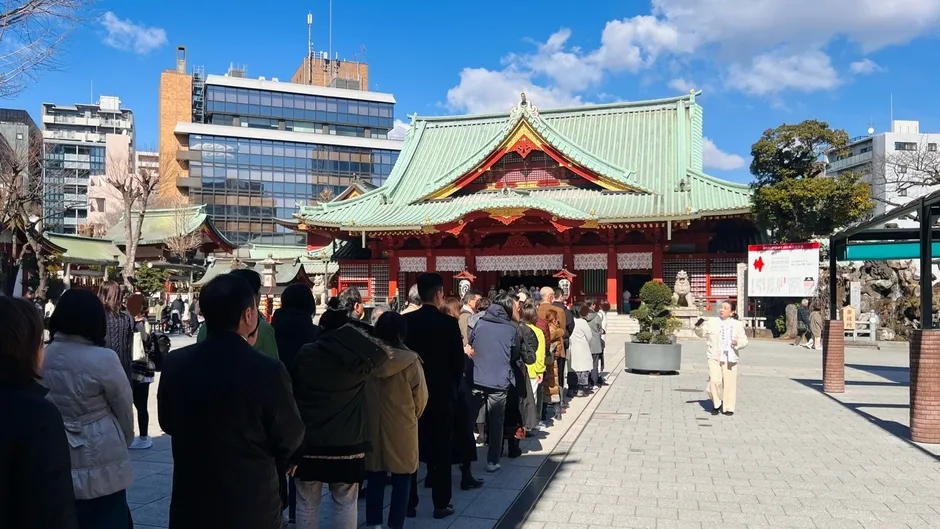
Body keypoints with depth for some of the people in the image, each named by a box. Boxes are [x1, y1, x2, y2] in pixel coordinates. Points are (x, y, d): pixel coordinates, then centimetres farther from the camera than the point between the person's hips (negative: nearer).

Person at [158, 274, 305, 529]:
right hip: (251, 508, -3)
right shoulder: (268, 371, -22)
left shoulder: (174, 363, -9)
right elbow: (291, 439, -10)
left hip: (191, 506, 4)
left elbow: (168, 423, 7)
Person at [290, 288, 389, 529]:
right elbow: (382, 351, 7)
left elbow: (291, 393, 0)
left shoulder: (305, 354, -7)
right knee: (345, 505, 11)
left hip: (308, 443, 1)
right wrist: (354, 322, 2)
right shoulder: (359, 357, -9)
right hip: (347, 443, 0)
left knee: (307, 505, 13)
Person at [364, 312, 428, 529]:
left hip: (372, 426, 3)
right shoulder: (410, 361, -17)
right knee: (401, 481, 12)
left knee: (375, 479, 16)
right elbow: (421, 398, -5)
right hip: (402, 429, -3)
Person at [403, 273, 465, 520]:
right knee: (441, 450, 7)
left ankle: (409, 503, 16)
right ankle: (441, 504, 12)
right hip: (441, 394, -2)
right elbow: (459, 361, -7)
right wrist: (453, 388, 9)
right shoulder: (449, 323, -11)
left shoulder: (405, 321, -4)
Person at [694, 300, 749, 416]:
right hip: (714, 358, -1)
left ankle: (728, 408, 16)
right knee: (715, 381, -14)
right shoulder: (711, 322, 9)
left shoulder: (737, 325, 10)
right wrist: (699, 326, -5)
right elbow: (701, 333, 16)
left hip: (730, 358, 1)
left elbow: (744, 341, 10)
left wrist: (738, 343, -12)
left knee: (729, 383, 2)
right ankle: (716, 404, 8)